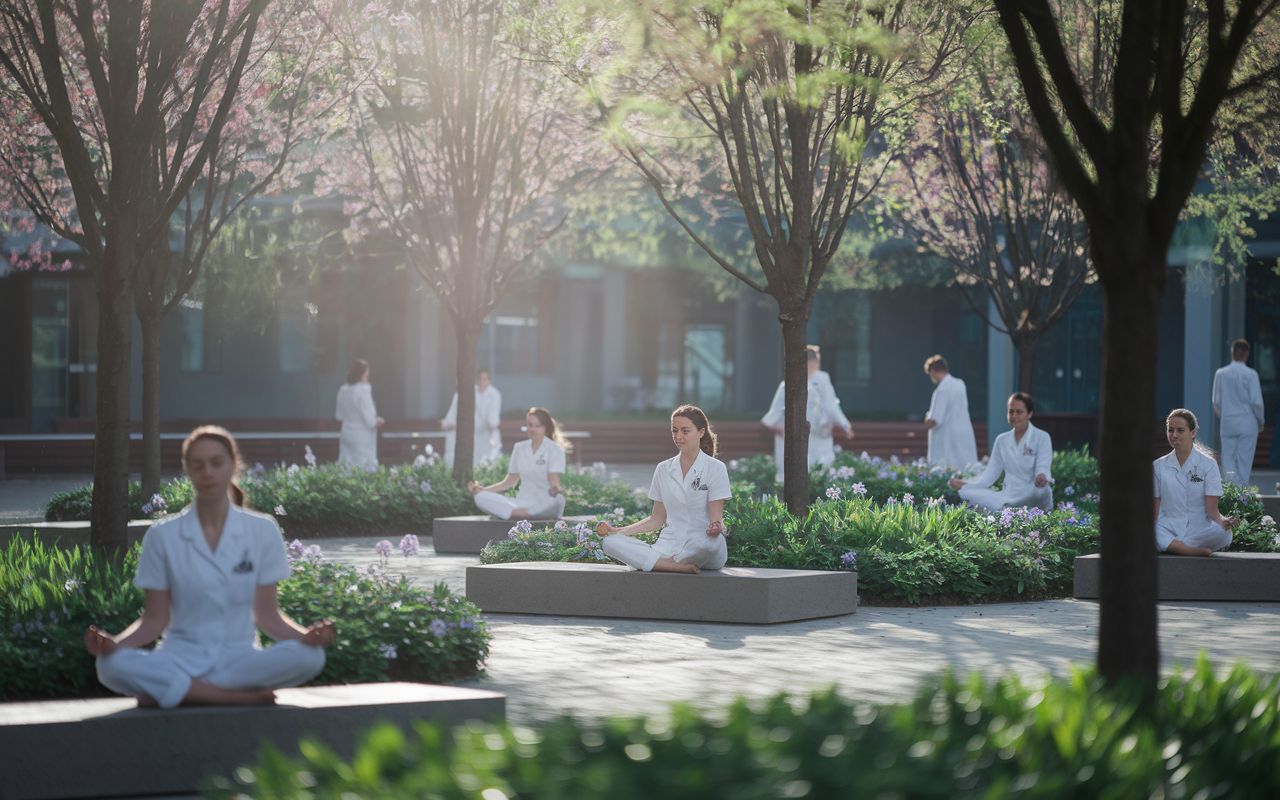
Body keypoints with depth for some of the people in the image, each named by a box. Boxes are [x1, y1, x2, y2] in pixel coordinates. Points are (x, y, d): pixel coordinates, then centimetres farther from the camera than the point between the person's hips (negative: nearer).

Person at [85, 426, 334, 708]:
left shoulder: (262, 531, 6)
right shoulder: (163, 536, 4)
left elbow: (266, 614, 4)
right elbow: (155, 619, 3)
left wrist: (306, 634, -16)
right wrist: (114, 642, -17)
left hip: (239, 656, 1)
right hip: (182, 656, -1)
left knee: (309, 656, -31)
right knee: (112, 666, -32)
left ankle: (166, 691, -26)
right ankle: (241, 697, -30)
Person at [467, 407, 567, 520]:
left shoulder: (555, 449, 3)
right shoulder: (519, 448, 17)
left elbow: (554, 479, -9)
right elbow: (510, 481, 19)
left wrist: (556, 488, -33)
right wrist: (484, 489, 9)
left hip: (545, 504, -4)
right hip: (524, 501, 4)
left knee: (557, 499, -42)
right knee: (480, 498, -21)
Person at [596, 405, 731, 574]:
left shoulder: (715, 468, 3)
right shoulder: (663, 470, 16)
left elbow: (716, 517, -3)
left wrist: (716, 528, -28)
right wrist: (618, 531, 12)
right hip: (669, 545, 5)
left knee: (704, 541, -44)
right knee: (609, 542, -21)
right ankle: (682, 566, -33)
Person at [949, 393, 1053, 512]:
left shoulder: (1042, 437, 3)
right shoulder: (1002, 440, 16)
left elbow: (1042, 467, -10)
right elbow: (990, 474, 13)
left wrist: (1042, 477, -36)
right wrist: (965, 484, -4)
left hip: (1032, 497, -5)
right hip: (1009, 495, 5)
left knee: (1041, 489, -42)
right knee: (967, 494, -21)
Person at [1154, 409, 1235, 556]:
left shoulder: (1208, 464, 6)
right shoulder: (1159, 466, 12)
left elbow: (1212, 508, -1)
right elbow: (1155, 512, 8)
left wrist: (1222, 522, -24)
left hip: (1198, 530, 0)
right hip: (1168, 530, 0)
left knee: (1224, 534, -35)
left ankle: (1169, 546, -28)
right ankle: (1200, 550, -34)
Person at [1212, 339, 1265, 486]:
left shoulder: (1220, 374, 1)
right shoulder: (1250, 374, -9)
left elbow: (1216, 402, 6)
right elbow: (1256, 402, -8)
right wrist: (1261, 422, 7)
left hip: (1227, 422, 3)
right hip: (1247, 423, -3)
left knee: (1228, 459, 5)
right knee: (1244, 461, 2)